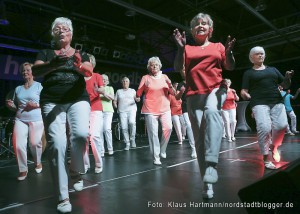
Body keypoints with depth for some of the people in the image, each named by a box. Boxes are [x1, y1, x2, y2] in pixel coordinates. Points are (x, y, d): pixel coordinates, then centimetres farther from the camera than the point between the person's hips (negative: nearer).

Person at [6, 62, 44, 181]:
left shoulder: (39, 86, 2)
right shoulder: (18, 88, 16)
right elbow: (16, 108, 21)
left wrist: (36, 105, -17)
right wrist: (10, 106, 0)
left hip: (36, 120, -4)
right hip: (20, 119, 4)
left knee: (35, 143, 0)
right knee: (18, 145, -6)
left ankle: (38, 163, 30)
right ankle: (23, 170, 12)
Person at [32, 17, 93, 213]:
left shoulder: (80, 54, 16)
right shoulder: (45, 53, 15)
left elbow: (89, 71, -4)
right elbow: (35, 71, -4)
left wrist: (79, 65, -28)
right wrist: (54, 64, -25)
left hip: (78, 100, 0)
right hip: (51, 102, 0)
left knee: (81, 133, -26)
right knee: (56, 144, -13)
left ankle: (75, 171, 3)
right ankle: (63, 197, -2)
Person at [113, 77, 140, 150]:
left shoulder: (132, 90, 16)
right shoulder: (118, 91, 18)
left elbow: (136, 98, 3)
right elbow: (115, 101, 17)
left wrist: (137, 99, -20)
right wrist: (115, 106, -3)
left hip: (131, 109, -1)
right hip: (122, 111, 2)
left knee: (132, 122, -28)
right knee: (124, 127, -7)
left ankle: (132, 139, -8)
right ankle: (127, 144, 4)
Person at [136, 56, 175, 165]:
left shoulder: (164, 77, 11)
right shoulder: (145, 78, 4)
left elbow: (173, 93, 9)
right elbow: (138, 93, 3)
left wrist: (170, 86, -9)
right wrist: (137, 97, -18)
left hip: (165, 108, 2)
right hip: (150, 110, -2)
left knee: (168, 128, -14)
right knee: (153, 133, -4)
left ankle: (162, 150, 11)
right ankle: (156, 157, 8)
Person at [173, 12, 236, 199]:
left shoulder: (218, 46, 17)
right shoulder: (188, 49, 16)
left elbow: (230, 67, 10)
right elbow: (178, 68, 2)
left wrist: (229, 52, -9)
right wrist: (180, 48, -10)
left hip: (216, 89, -1)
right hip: (194, 95, 1)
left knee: (212, 111, -37)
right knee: (200, 138, -2)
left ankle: (212, 163, -38)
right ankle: (208, 183, 6)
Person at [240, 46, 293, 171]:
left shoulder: (273, 69, 24)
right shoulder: (249, 73, 14)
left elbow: (285, 85, 23)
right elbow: (243, 91, 6)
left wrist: (288, 78, 1)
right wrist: (245, 94, -18)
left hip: (277, 102, 4)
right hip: (259, 103, -3)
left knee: (281, 125, -17)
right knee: (264, 128, -21)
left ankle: (273, 146, 12)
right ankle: (266, 158, -7)